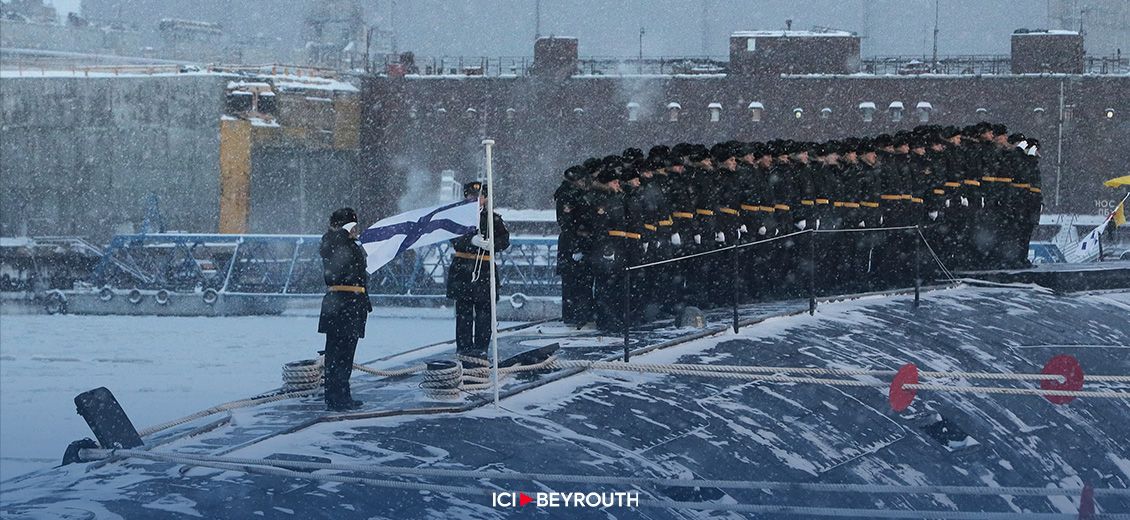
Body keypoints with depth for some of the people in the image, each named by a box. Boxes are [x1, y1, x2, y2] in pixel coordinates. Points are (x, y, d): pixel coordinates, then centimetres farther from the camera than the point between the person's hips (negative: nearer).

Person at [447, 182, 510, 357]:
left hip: (485, 269, 1)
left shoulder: (493, 219, 10)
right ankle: (463, 347, 6)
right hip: (462, 268, -1)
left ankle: (481, 347, 3)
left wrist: (491, 244, -22)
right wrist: (472, 240, -25)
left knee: (484, 310, -2)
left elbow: (504, 241, 0)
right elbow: (454, 240, -8)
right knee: (463, 311, 1)